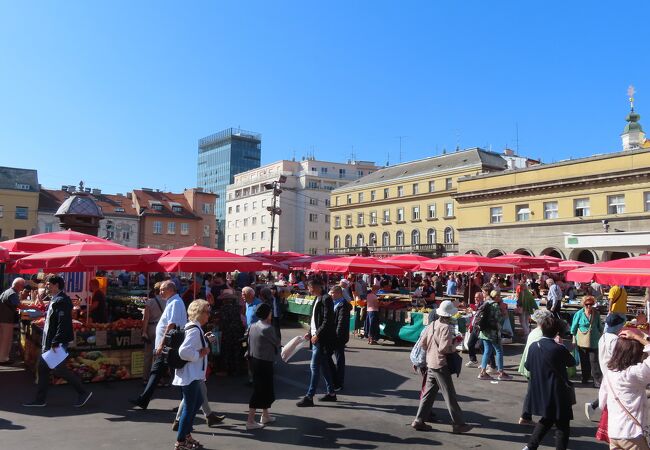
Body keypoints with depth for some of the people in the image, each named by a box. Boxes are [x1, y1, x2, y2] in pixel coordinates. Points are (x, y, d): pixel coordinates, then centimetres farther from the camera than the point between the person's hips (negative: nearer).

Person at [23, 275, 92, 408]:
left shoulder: (62, 301, -19)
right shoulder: (54, 300, 13)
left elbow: (63, 324, -25)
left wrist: (56, 343, -26)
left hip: (57, 343, -10)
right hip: (48, 343, 10)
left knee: (59, 370, -4)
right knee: (42, 368, 12)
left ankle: (83, 393, 6)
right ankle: (40, 399, 22)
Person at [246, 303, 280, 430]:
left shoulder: (253, 326, 4)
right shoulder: (268, 328, -18)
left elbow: (249, 343, 9)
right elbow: (277, 343, -6)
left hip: (254, 360, 8)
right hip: (264, 362, -8)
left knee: (266, 388, 20)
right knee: (259, 390, 0)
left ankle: (265, 416, 33)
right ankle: (250, 421, 3)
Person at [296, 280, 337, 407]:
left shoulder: (326, 299, -16)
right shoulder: (317, 299, 14)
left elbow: (327, 320, -21)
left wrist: (317, 335, -19)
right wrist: (310, 333, 11)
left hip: (322, 339, -10)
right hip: (316, 338, 10)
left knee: (314, 367, -6)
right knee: (323, 365, 16)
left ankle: (309, 397, 0)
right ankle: (331, 393, 26)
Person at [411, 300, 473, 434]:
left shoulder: (432, 325, 6)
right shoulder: (446, 328, -17)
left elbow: (422, 344, 8)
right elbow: (444, 348, -23)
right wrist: (454, 346, -6)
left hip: (430, 364, 8)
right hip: (441, 365, -7)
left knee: (428, 393, 14)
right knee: (450, 396, 2)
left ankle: (419, 420, 17)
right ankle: (458, 424, 10)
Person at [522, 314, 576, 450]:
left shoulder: (533, 347, -5)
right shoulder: (560, 349, -20)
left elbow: (527, 366, 8)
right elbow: (572, 363, 1)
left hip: (539, 392, 6)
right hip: (557, 394, -6)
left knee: (546, 420, 25)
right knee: (562, 426, 10)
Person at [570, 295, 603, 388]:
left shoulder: (596, 313, -1)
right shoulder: (579, 314, -5)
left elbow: (600, 327, 12)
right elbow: (574, 328, 3)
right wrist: (574, 340, 4)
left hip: (594, 342, 0)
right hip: (582, 342, 0)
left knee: (594, 361, -5)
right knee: (584, 361, 12)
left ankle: (597, 380, -1)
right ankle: (585, 377, 27)